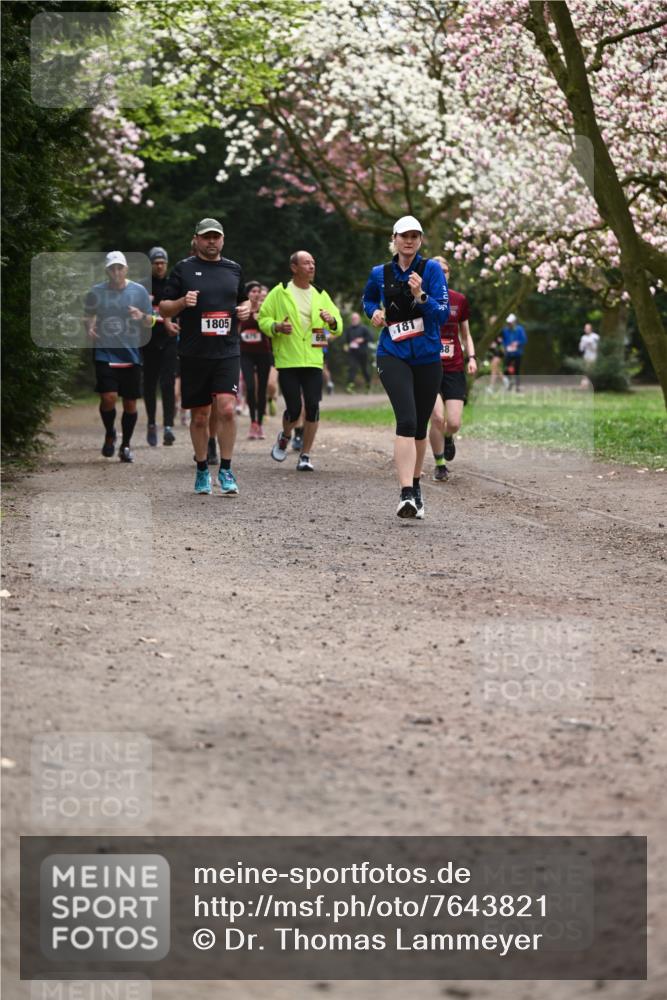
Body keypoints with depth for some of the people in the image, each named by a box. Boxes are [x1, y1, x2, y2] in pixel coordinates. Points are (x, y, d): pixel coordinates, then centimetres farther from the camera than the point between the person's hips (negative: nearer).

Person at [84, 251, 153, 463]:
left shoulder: (139, 291, 3)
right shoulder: (96, 292, 3)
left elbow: (150, 322, 8)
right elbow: (87, 316, 16)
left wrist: (141, 316, -14)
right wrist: (89, 328, -6)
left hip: (131, 355, 1)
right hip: (105, 354, -1)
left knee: (130, 402, 4)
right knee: (108, 397, -16)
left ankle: (126, 445, 21)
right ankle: (109, 434, 12)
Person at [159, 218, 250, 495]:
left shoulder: (234, 269, 12)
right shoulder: (183, 269, 4)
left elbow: (242, 299, 27)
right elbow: (163, 308, 5)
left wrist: (245, 308, 4)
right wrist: (182, 302, -14)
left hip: (227, 352, 1)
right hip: (194, 355, -1)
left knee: (226, 409, -15)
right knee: (200, 417, 6)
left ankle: (226, 470, -5)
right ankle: (202, 470, 22)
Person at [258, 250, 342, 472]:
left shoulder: (321, 295, 11)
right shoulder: (279, 293, 1)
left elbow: (338, 326, 14)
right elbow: (263, 319, 3)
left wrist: (331, 320, -9)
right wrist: (277, 326, -16)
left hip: (313, 361, 3)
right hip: (287, 361, -3)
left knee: (312, 408, -5)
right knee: (294, 409, -5)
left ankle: (305, 456, 7)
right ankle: (284, 437, 29)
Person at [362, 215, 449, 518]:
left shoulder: (432, 270, -3)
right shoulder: (380, 273, 4)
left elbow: (443, 314, -10)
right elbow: (367, 299, 25)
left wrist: (420, 296, -26)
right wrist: (374, 312, 4)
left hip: (427, 358, 1)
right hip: (393, 356, -1)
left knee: (420, 426, 13)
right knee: (406, 421, -20)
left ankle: (415, 485, 35)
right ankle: (406, 494, -29)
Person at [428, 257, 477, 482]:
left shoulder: (459, 300, 6)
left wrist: (471, 357, 1)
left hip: (454, 370, 2)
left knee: (454, 423, -7)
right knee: (438, 417, -16)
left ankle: (448, 438, 32)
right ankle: (439, 466, 5)